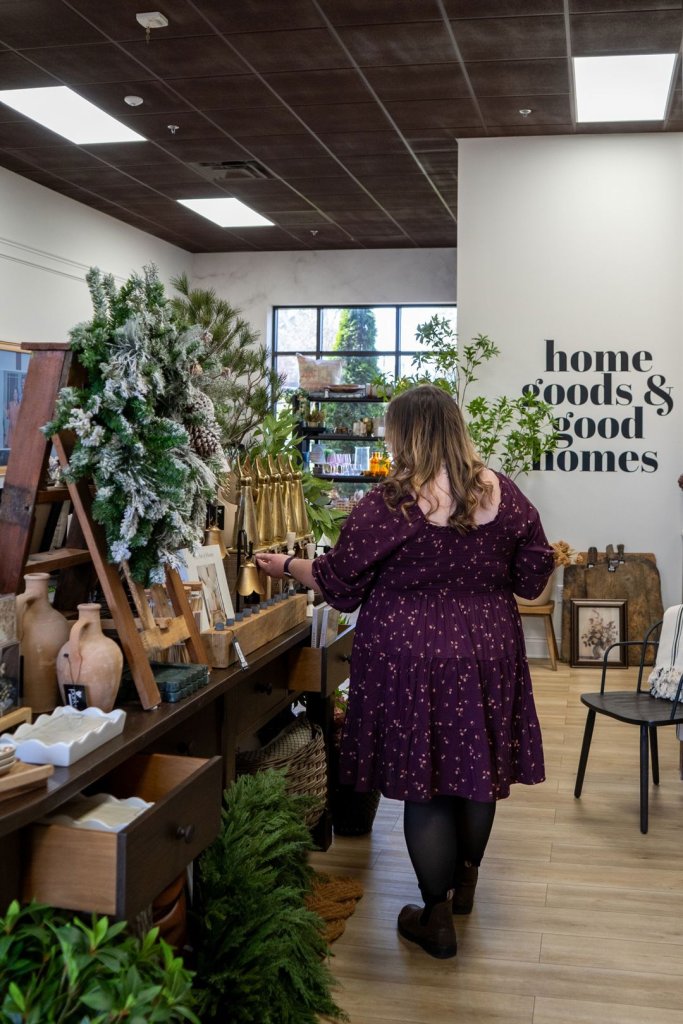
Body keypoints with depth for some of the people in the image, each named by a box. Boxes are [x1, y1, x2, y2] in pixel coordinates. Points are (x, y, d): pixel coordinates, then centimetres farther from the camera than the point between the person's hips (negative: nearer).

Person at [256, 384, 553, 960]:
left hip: (412, 661, -4)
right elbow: (533, 577, 6)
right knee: (478, 767, 20)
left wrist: (288, 566, 12)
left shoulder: (390, 504, -14)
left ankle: (437, 917, 19)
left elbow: (340, 583, -6)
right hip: (488, 654, 5)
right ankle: (465, 881, 41)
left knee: (423, 782, 7)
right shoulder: (504, 494, -1)